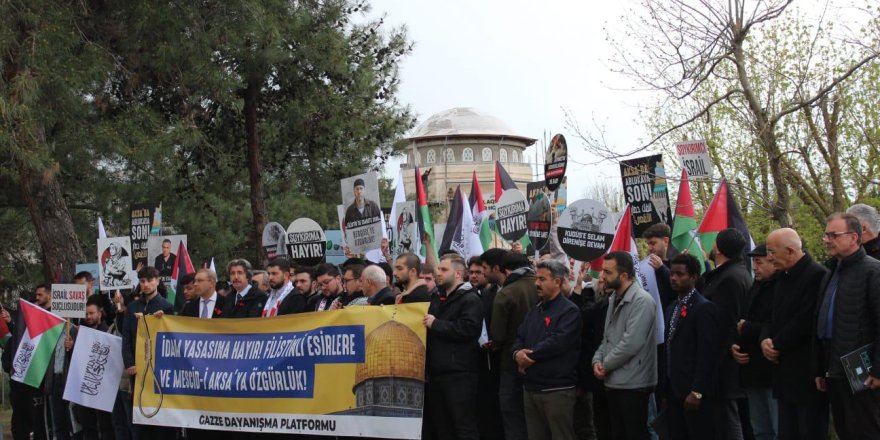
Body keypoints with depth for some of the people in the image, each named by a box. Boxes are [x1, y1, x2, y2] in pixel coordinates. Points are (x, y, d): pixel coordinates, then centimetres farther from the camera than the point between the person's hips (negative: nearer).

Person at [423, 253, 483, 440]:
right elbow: (428, 330, 27)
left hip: (459, 374, -9)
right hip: (437, 373, 9)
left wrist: (436, 324, -16)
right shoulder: (437, 300, 20)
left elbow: (468, 329, -23)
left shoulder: (470, 299, -6)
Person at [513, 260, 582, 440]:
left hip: (557, 389, -8)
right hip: (531, 388, 8)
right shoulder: (534, 311, 18)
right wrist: (518, 353, -10)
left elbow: (557, 342, -21)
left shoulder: (569, 311, -9)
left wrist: (529, 357, -12)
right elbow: (519, 338, 13)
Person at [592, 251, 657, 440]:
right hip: (613, 382, 9)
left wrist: (605, 365, -11)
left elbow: (631, 343, -23)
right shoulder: (614, 299, 14)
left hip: (633, 384, -9)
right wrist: (597, 360, 0)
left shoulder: (641, 300, -15)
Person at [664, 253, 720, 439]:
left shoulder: (704, 308, -10)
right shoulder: (672, 308, 17)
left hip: (694, 392, -8)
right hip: (674, 390, 8)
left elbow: (706, 353, -16)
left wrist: (697, 392, -20)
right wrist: (666, 390, 14)